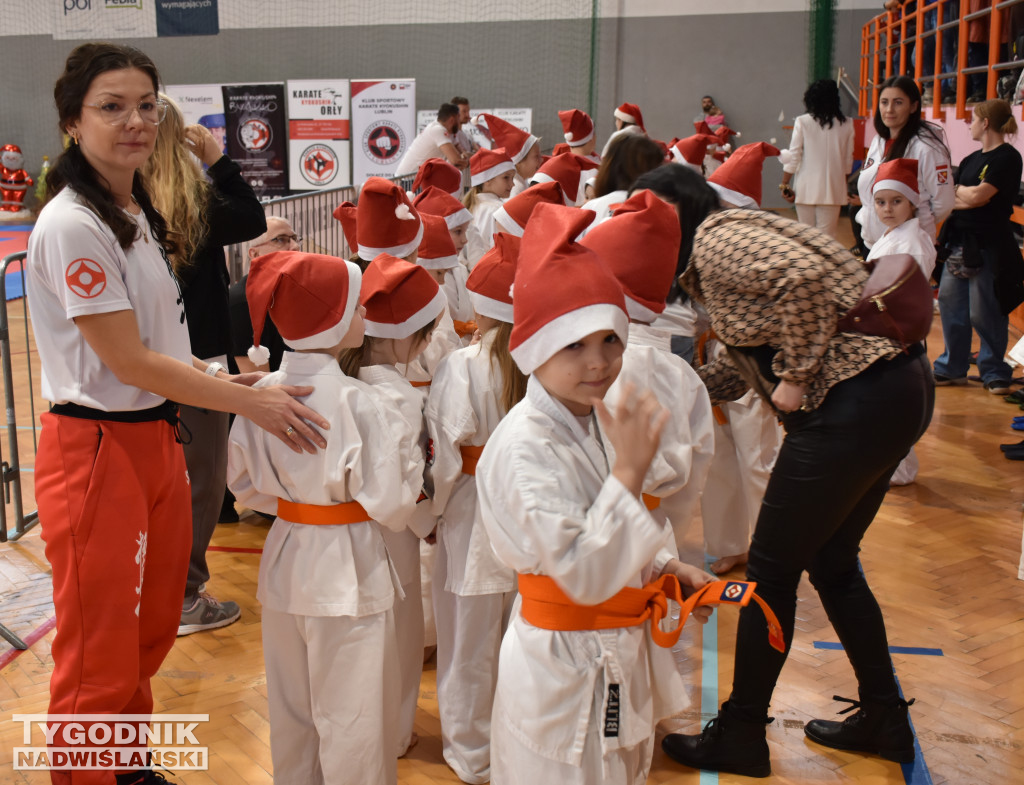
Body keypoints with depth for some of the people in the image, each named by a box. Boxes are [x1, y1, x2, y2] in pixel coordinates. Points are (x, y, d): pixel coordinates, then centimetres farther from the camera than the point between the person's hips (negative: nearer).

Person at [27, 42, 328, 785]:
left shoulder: (137, 212, 9)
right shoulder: (73, 225, -19)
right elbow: (127, 364, -19)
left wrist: (221, 379, 1)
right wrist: (252, 403, -16)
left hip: (155, 438, 9)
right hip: (96, 451, -9)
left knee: (152, 631, 21)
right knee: (101, 659, 6)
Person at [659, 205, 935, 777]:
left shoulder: (717, 241, -9)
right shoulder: (730, 240, 21)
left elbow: (804, 275, -28)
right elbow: (742, 368, 24)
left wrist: (796, 377, -18)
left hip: (857, 402, -10)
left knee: (772, 569, 4)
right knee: (831, 560, 22)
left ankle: (740, 738, 19)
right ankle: (884, 720, 34)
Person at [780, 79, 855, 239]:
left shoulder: (802, 122, -6)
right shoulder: (846, 125, 0)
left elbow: (793, 157, -6)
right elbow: (848, 161, 6)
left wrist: (785, 185, 2)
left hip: (806, 189, -1)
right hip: (833, 190, 1)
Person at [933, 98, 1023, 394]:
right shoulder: (971, 159, 16)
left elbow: (977, 196, -16)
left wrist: (959, 190, 1)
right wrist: (968, 198, -8)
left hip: (988, 245, -8)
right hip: (960, 242, 8)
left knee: (984, 313, -3)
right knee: (950, 304, 9)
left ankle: (994, 372, 11)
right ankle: (952, 368, 21)